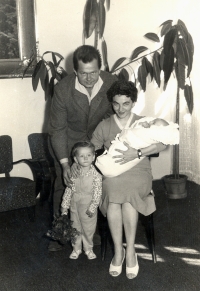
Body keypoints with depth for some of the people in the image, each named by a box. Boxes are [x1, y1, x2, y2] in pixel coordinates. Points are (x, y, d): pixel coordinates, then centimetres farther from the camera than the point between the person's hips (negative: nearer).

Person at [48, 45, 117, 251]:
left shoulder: (112, 84, -23)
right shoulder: (62, 89, -28)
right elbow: (57, 129, -21)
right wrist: (64, 164, -26)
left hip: (97, 140, 2)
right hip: (68, 141, -1)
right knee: (64, 185, 6)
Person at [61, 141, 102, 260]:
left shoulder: (96, 175, -15)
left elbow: (97, 193, -14)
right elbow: (68, 189, 2)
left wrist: (92, 207, -16)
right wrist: (64, 205, 3)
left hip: (88, 207, -3)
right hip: (74, 205, 3)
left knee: (88, 229, 11)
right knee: (75, 228, 15)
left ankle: (88, 249, 32)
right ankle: (76, 249, 33)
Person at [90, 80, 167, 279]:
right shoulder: (104, 126, 12)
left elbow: (162, 143, -11)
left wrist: (137, 153, -25)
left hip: (139, 173, -1)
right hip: (112, 174, 1)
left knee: (127, 191, -36)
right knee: (114, 191, -35)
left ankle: (129, 251, -25)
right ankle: (118, 250, -25)